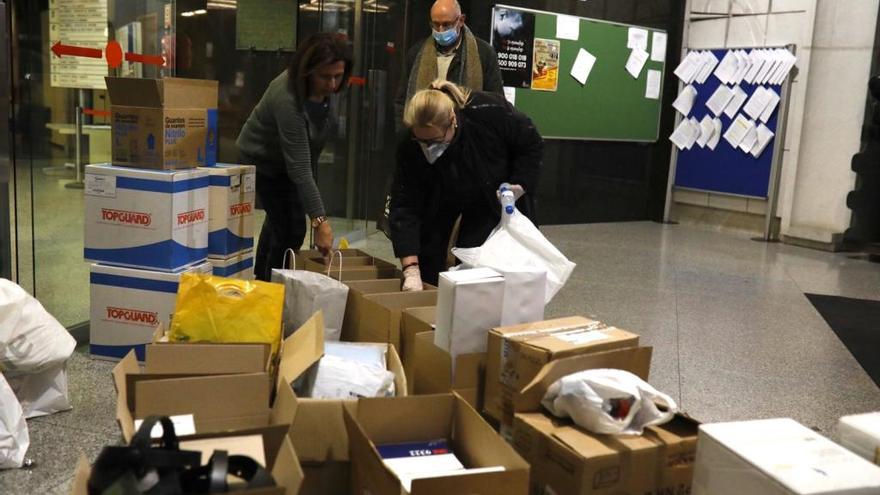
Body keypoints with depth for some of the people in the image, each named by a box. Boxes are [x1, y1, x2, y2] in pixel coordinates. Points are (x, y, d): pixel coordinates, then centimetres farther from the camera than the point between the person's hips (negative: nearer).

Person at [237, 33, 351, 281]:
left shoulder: (325, 87, -16)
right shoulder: (288, 99, -39)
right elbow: (299, 168, -41)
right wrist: (320, 220, -43)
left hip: (285, 162, 8)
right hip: (262, 161, -8)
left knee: (280, 221, 21)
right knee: (291, 230, -12)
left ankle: (261, 280, 41)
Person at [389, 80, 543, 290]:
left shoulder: (491, 112, -37)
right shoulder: (410, 146, -31)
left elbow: (532, 144, -17)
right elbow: (405, 206, -31)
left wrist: (519, 187, -26)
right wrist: (411, 269, -38)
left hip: (495, 193, -2)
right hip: (440, 195, 2)